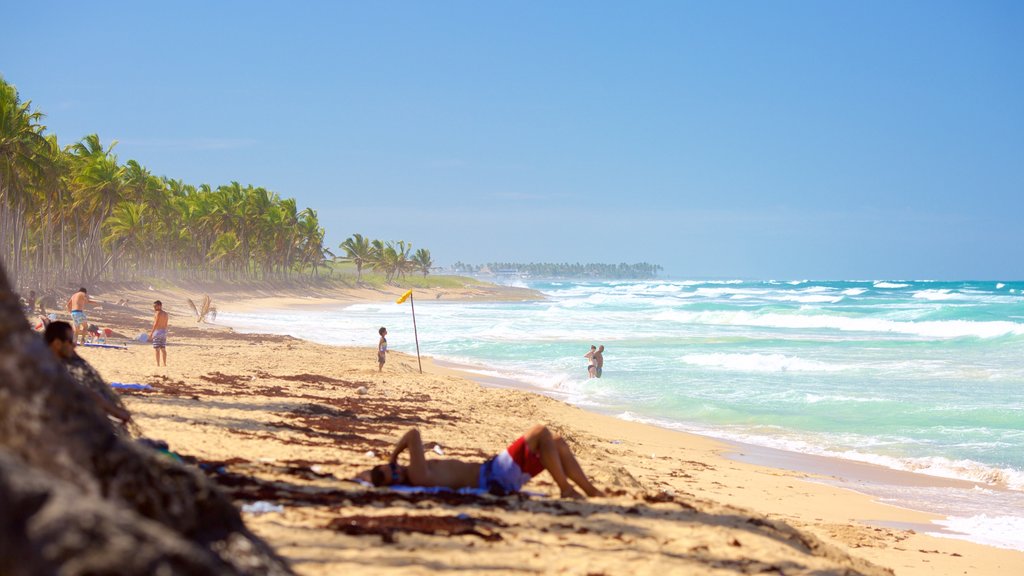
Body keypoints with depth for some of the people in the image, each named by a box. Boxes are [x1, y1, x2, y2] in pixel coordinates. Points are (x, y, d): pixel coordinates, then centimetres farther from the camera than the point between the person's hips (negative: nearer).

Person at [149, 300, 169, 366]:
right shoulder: (165, 314, 11)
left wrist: (151, 332, -15)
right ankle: (164, 364, 12)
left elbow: (156, 324, -17)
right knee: (163, 349, 11)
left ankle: (158, 364, -6)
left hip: (157, 331, -8)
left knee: (156, 349, -4)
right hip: (164, 332, 8)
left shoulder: (158, 313, -12)